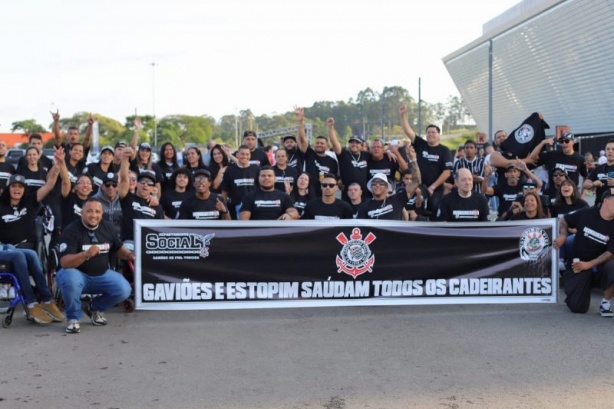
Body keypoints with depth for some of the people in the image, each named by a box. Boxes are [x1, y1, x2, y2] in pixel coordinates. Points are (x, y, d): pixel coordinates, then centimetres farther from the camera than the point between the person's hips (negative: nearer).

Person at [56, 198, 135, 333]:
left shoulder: (108, 227, -1)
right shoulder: (71, 231, -18)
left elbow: (119, 248, 14)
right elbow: (64, 262, -28)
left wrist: (130, 255, -9)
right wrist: (85, 254, -45)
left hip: (101, 275, 5)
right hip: (78, 274, -5)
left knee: (124, 290, -18)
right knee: (70, 280, -39)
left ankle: (95, 308, 14)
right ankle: (73, 318, -10)